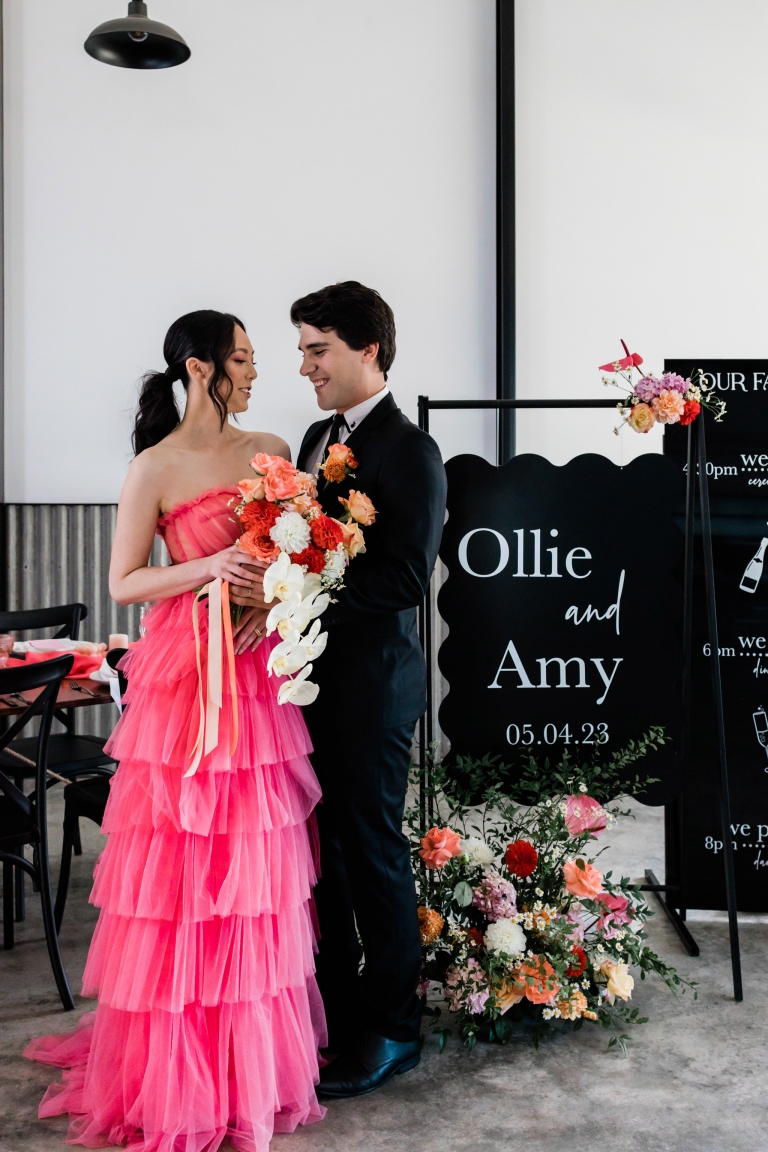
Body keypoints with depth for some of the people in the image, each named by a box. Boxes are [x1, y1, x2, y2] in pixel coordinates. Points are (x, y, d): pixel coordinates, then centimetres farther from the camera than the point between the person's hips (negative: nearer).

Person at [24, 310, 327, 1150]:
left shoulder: (271, 451, 10)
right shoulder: (155, 469, -3)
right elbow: (123, 583, -3)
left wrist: (275, 599, -7)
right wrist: (210, 568, -17)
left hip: (258, 671, 4)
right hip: (185, 672, -4)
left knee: (257, 862, 8)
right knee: (183, 865, 0)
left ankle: (257, 1046, 24)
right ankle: (175, 1061, 15)